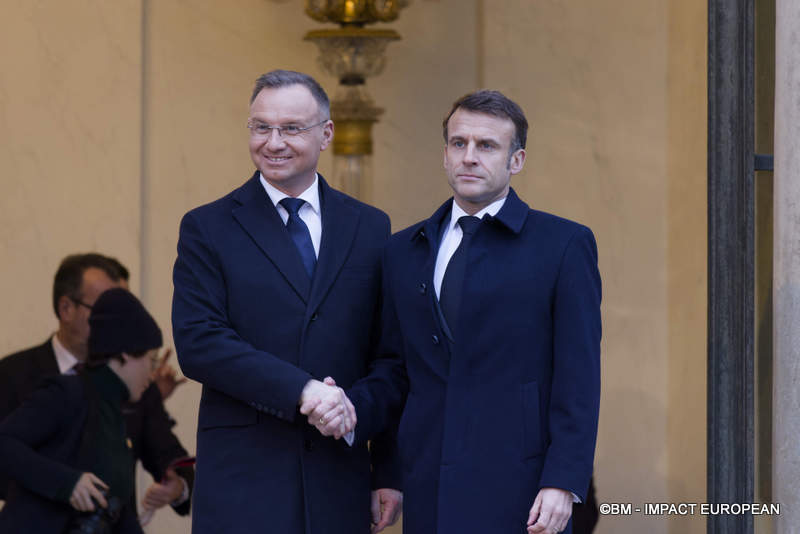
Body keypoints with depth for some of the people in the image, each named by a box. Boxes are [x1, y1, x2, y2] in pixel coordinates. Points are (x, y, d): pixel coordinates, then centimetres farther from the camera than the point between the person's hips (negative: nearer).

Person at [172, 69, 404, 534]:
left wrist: (390, 473, 1)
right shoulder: (208, 229, 4)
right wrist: (301, 391, -19)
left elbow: (390, 359, 9)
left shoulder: (369, 228, 11)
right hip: (242, 482, -2)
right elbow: (198, 343, -8)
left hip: (338, 484, 2)